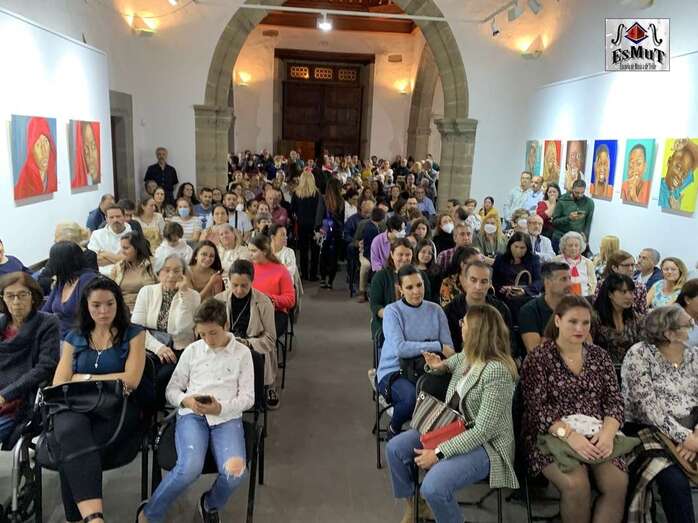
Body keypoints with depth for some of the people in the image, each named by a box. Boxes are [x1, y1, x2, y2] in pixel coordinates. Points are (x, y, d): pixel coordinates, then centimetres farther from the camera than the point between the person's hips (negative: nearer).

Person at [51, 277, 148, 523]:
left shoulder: (133, 334, 11)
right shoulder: (74, 338, 19)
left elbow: (131, 380, 0)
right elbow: (59, 384, 8)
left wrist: (83, 378, 4)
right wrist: (110, 381, -7)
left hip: (119, 408, -1)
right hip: (77, 407, 2)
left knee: (70, 445, -33)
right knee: (70, 431, -37)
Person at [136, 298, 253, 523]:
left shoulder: (242, 353, 7)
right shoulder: (192, 351, 12)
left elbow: (248, 396, 5)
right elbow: (172, 389, 14)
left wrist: (221, 408, -13)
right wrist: (186, 400, -8)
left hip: (227, 417, 0)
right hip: (192, 414, 0)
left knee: (235, 472, -26)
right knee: (190, 468, -29)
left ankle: (210, 505, 9)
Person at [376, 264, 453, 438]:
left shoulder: (435, 310, 7)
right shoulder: (392, 311, -5)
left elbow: (449, 348, 2)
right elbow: (400, 349, -19)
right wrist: (438, 346, -18)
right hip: (393, 371, -3)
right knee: (412, 397, -34)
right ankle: (394, 430, 0)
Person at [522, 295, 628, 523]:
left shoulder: (599, 355, 12)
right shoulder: (538, 357, -3)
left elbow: (615, 400, 7)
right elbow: (537, 408, -10)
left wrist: (607, 432, -12)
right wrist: (569, 434, -22)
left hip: (596, 436, 4)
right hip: (553, 436, -4)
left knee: (617, 483, -22)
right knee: (577, 485, -28)